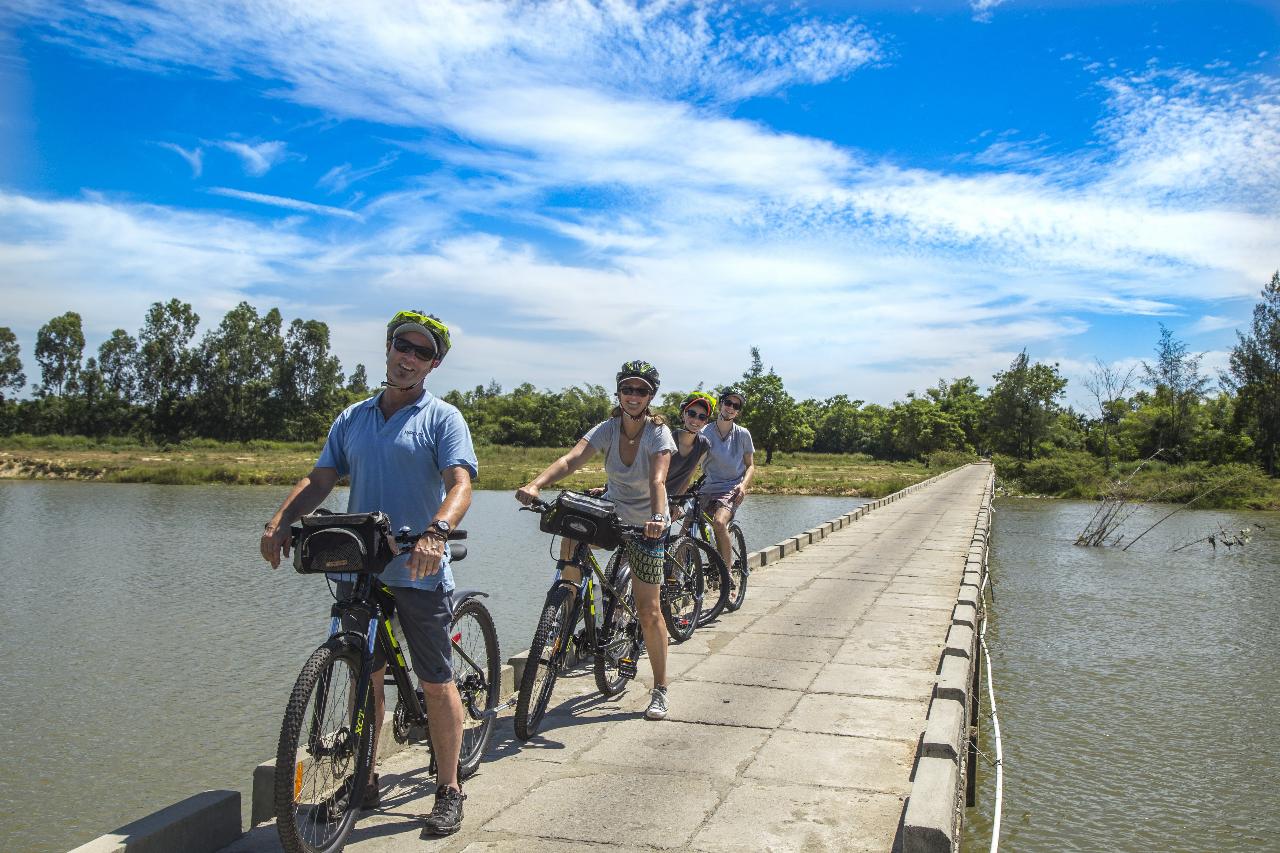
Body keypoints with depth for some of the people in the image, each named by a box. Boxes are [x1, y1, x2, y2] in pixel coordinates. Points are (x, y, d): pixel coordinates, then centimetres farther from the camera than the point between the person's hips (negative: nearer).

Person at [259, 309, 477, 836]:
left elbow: (460, 484, -16)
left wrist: (437, 532, -36)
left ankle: (449, 790, 16)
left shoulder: (443, 418, -3)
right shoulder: (353, 418, 13)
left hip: (419, 571, -4)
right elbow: (320, 479, 7)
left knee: (436, 683, 3)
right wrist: (278, 523, -10)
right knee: (365, 675, 13)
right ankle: (364, 781, 28)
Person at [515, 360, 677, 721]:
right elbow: (571, 459, -28)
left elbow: (657, 481, -34)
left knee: (649, 611, -6)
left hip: (646, 526, -3)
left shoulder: (658, 433, -18)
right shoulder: (607, 429, -11)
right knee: (571, 535, -30)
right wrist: (535, 484, -45)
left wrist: (657, 519, -53)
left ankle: (659, 690, 9)